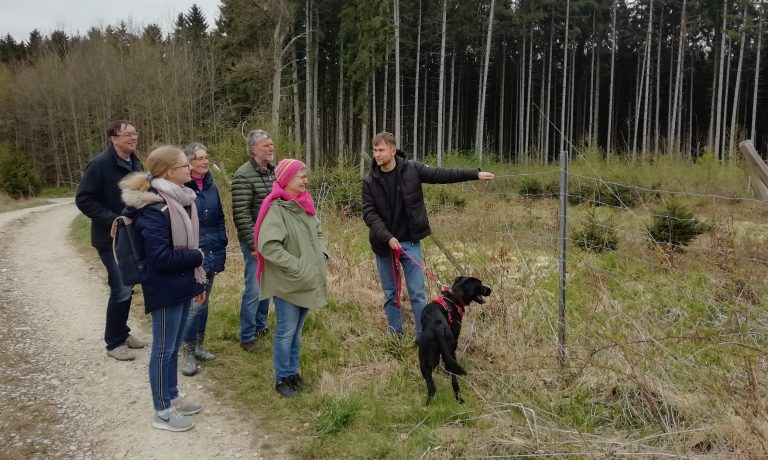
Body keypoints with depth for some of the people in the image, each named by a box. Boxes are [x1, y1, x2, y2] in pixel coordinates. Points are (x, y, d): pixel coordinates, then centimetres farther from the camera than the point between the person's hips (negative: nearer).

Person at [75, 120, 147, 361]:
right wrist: (113, 220, -22)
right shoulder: (100, 164, -15)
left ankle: (122, 332, 29)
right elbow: (83, 199, -17)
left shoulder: (135, 164, 7)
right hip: (111, 238, -7)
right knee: (122, 289, -7)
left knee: (127, 287, 14)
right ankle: (114, 343, 7)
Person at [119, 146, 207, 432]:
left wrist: (197, 280, 14)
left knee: (173, 347, 19)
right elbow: (161, 257, -26)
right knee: (163, 349, 4)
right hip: (165, 289, -8)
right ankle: (162, 412, 18)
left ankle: (172, 397, 34)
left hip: (182, 285, 9)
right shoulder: (153, 209, -22)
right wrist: (197, 257, -12)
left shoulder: (179, 200, 7)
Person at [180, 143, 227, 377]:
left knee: (203, 301, 15)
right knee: (194, 303, -7)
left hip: (211, 254, 6)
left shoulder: (211, 187, 9)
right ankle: (188, 354, 6)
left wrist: (221, 248, 10)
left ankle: (199, 346, 28)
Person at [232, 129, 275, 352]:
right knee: (254, 289, -1)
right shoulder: (244, 175, -14)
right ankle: (246, 337, 13)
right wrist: (254, 244, -18)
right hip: (255, 242, -7)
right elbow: (241, 214, -17)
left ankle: (261, 326, 34)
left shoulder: (273, 171, 7)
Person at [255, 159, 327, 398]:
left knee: (296, 331, 19)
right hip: (287, 283, -7)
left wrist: (321, 255, 2)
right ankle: (282, 378, 21)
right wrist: (296, 266, -24)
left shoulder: (305, 205, 6)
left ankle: (293, 372, 33)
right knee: (286, 332, 5)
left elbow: (318, 233, 19)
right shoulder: (276, 208, -19)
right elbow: (267, 246, -27)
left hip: (307, 281, 7)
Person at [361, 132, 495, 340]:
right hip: (383, 244, 2)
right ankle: (396, 336, 25)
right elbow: (369, 213, -7)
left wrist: (475, 174, -8)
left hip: (410, 242, -1)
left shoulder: (412, 169, -4)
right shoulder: (370, 181, -3)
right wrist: (387, 237, -19)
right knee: (390, 295, 12)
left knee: (417, 294, 2)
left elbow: (442, 174, -3)